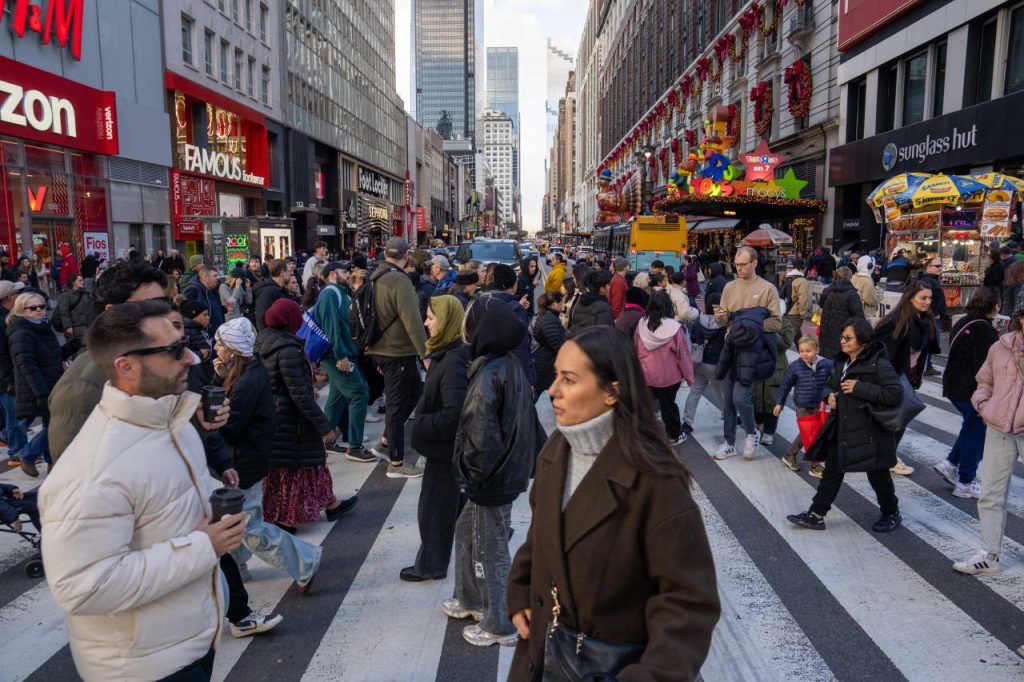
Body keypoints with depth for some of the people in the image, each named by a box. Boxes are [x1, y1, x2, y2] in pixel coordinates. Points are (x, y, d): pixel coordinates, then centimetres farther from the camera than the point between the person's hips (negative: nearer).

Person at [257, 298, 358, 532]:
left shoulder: (261, 342, 1)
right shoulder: (287, 349, -23)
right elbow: (300, 395, -24)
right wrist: (324, 426, -19)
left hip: (269, 415, 8)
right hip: (291, 420, -8)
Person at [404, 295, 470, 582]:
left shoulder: (452, 362, -27)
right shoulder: (445, 355, 4)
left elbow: (454, 415, -31)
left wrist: (421, 425, -19)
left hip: (445, 448, -9)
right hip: (445, 444, 9)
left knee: (434, 507, 7)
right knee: (449, 502, 23)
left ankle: (430, 566, 24)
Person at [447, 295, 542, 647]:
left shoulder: (487, 377, -26)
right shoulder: (511, 366, 2)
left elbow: (481, 438, -28)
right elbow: (528, 420, 10)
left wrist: (469, 473, -14)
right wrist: (533, 458, 17)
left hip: (492, 478, -9)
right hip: (511, 469, 9)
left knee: (490, 551, 8)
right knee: (466, 530, 25)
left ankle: (500, 626, 26)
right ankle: (471, 598, 44)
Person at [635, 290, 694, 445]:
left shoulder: (641, 324, -11)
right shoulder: (674, 327, -19)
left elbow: (636, 351, 0)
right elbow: (683, 355, -11)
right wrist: (689, 377, 1)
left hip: (645, 375, 2)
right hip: (668, 376, -2)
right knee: (668, 405, 15)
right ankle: (674, 436, 31)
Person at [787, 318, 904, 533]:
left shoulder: (879, 365, -19)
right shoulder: (842, 362, 5)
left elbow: (895, 394, -26)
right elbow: (832, 384, 23)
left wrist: (860, 388, -26)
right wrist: (831, 394, 1)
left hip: (869, 431, -7)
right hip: (841, 428, 7)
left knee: (878, 474, 11)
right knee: (832, 471, 11)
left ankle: (891, 514, 35)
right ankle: (816, 515, 18)